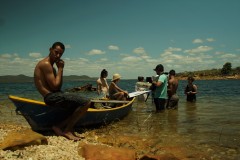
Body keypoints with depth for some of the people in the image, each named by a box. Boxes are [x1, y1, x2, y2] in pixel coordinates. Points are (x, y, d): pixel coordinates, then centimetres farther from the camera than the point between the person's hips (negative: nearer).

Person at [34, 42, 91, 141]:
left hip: (54, 96, 10)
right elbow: (55, 86, -16)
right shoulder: (46, 64, -10)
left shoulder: (50, 65, 20)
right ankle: (67, 130, -6)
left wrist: (60, 69, 6)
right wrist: (60, 69, -5)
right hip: (51, 97, -10)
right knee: (86, 102, -18)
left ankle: (59, 126, 4)